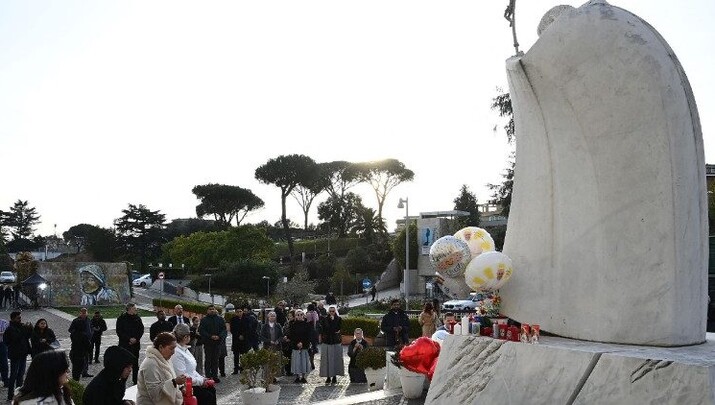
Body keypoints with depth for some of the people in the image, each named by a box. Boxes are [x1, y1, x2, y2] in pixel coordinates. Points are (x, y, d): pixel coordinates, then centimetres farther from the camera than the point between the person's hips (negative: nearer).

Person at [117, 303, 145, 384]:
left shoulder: (137, 318, 7)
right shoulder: (121, 318, -3)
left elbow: (141, 329, 9)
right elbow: (119, 332, -7)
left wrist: (136, 339, -6)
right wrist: (129, 339, -13)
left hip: (135, 344, 3)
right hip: (124, 345, -3)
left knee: (135, 363, 8)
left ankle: (135, 381, 15)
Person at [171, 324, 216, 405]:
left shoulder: (184, 349, 10)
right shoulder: (176, 353, -21)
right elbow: (182, 376, -24)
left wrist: (202, 378, 4)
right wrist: (200, 381, -16)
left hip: (193, 382, 9)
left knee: (212, 389, -2)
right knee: (208, 396, -14)